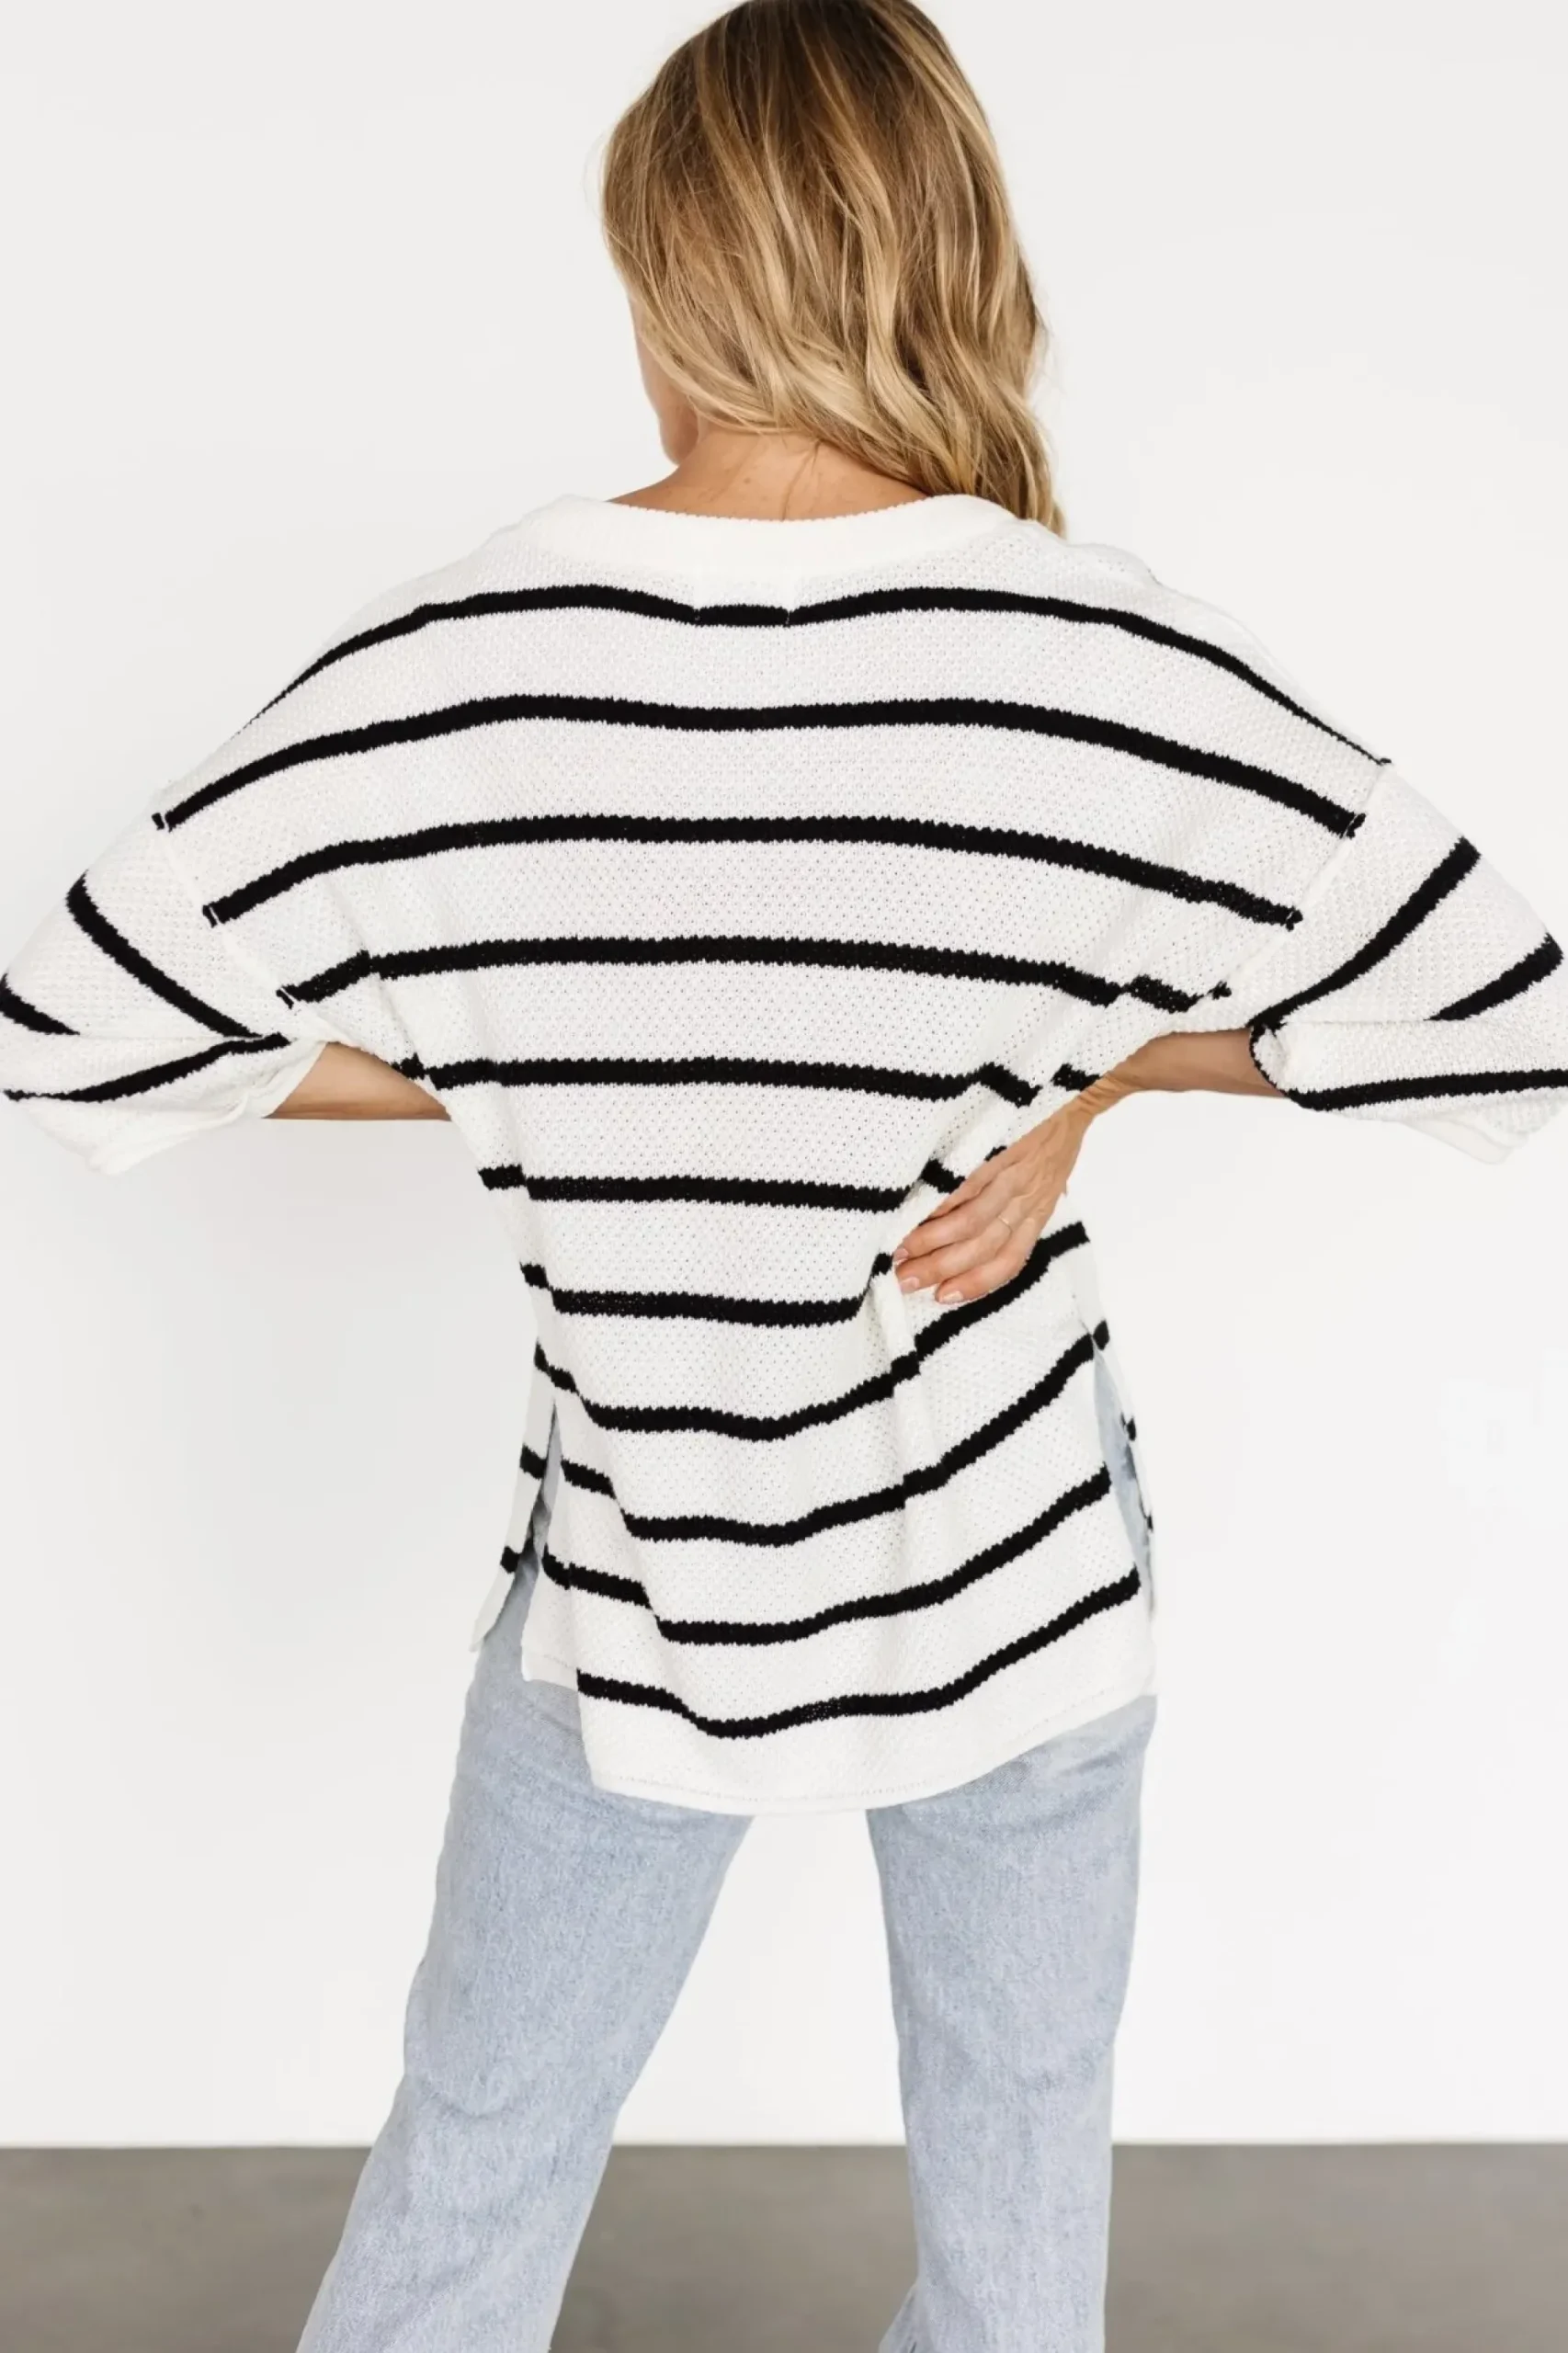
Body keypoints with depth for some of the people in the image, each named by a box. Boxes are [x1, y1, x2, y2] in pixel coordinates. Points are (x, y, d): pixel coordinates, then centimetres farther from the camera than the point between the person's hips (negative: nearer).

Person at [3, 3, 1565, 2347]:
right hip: (1015, 1584, 0)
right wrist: (1104, 1056, -6)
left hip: (640, 1602, 1)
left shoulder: (449, 671, -14)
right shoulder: (1105, 664, -17)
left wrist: (500, 1065, -1)